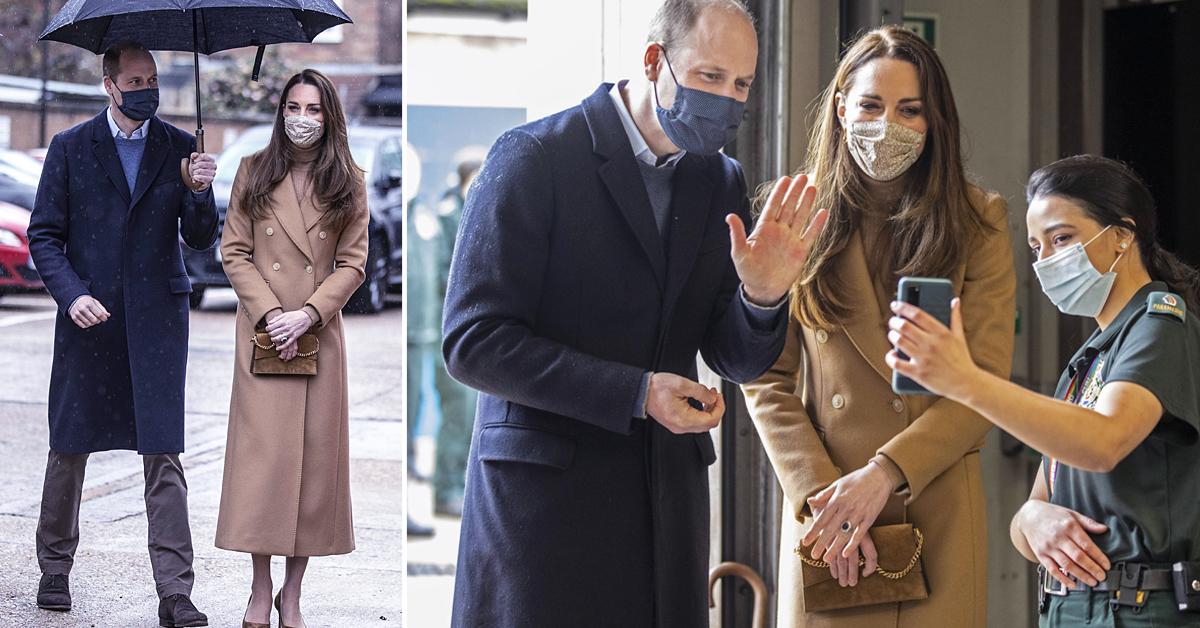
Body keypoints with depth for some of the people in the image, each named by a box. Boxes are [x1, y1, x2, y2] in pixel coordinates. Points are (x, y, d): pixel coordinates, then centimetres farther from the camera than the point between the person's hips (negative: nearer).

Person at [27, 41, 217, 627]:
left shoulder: (179, 147, 6)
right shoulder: (70, 148, 3)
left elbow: (200, 238, 4)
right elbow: (44, 234, 3)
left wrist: (199, 192, -16)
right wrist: (71, 293, -12)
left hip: (157, 319, 0)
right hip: (88, 316, 0)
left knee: (163, 452, -6)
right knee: (69, 447, 9)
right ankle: (55, 568, 28)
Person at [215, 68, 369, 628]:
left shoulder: (348, 184, 4)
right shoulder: (253, 172, 4)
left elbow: (353, 264, 1)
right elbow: (234, 252, 2)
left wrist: (308, 314, -13)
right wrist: (269, 313, -11)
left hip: (320, 336, 1)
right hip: (262, 332, 0)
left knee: (314, 456, 1)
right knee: (260, 454, -2)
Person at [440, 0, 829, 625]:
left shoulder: (721, 181, 10)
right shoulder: (533, 158, -8)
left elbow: (737, 361, 9)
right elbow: (473, 343, -13)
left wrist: (762, 296, -14)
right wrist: (636, 393, -19)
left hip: (668, 497, 5)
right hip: (544, 491, -5)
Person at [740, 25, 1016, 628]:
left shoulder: (978, 222, 5)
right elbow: (766, 380, 2)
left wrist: (884, 474, -15)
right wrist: (820, 497, -10)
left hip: (937, 515, 0)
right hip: (824, 510, 0)